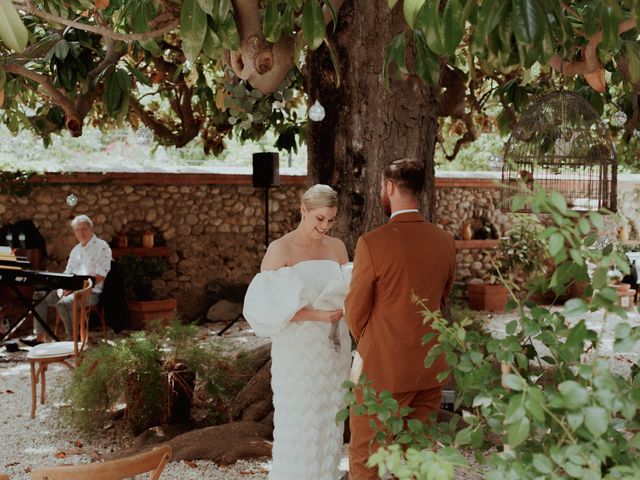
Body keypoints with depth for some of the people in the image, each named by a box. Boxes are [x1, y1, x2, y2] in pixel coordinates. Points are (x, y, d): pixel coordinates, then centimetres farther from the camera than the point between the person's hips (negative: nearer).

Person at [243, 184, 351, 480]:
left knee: (330, 423, 12)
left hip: (334, 349, 5)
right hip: (298, 350, -5)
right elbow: (267, 307, -16)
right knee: (298, 426, 1)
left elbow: (348, 294, 12)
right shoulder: (280, 249, -10)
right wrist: (315, 315, -23)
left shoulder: (337, 247, 7)